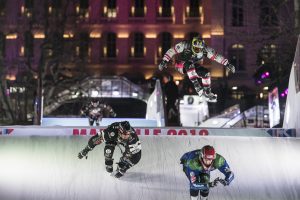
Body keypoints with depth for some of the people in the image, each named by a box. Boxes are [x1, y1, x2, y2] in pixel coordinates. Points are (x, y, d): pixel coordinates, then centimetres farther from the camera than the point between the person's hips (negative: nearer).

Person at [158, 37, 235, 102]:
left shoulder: (205, 50, -19)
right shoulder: (185, 45, -29)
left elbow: (216, 56, -14)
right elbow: (171, 51, -24)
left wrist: (227, 64, -15)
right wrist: (164, 61, -30)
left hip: (192, 65, 4)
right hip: (180, 65, -4)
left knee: (206, 73, -17)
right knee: (189, 64, -37)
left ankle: (207, 93, -1)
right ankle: (196, 85, -40)